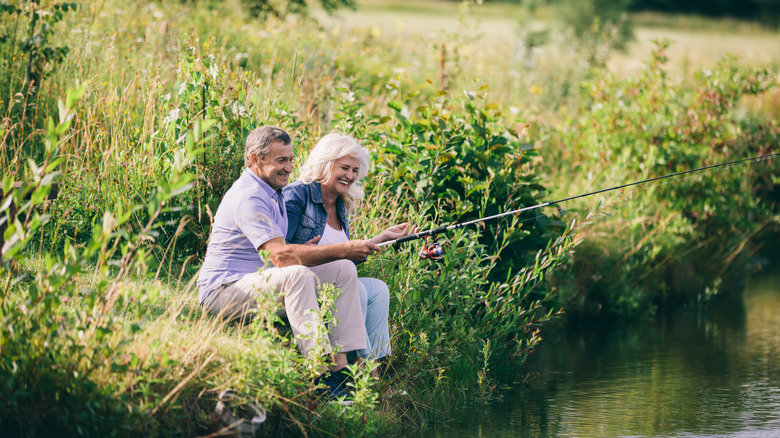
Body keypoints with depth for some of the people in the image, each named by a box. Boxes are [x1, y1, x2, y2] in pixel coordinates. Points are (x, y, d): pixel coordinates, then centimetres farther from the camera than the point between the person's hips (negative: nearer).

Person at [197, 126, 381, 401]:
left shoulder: (272, 192, 14)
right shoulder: (249, 197, -21)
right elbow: (280, 255, -31)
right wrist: (344, 250, -32)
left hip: (261, 281, 10)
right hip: (223, 291, -10)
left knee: (343, 269, 0)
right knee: (297, 275, -37)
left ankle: (340, 366, -9)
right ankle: (323, 376, -39)